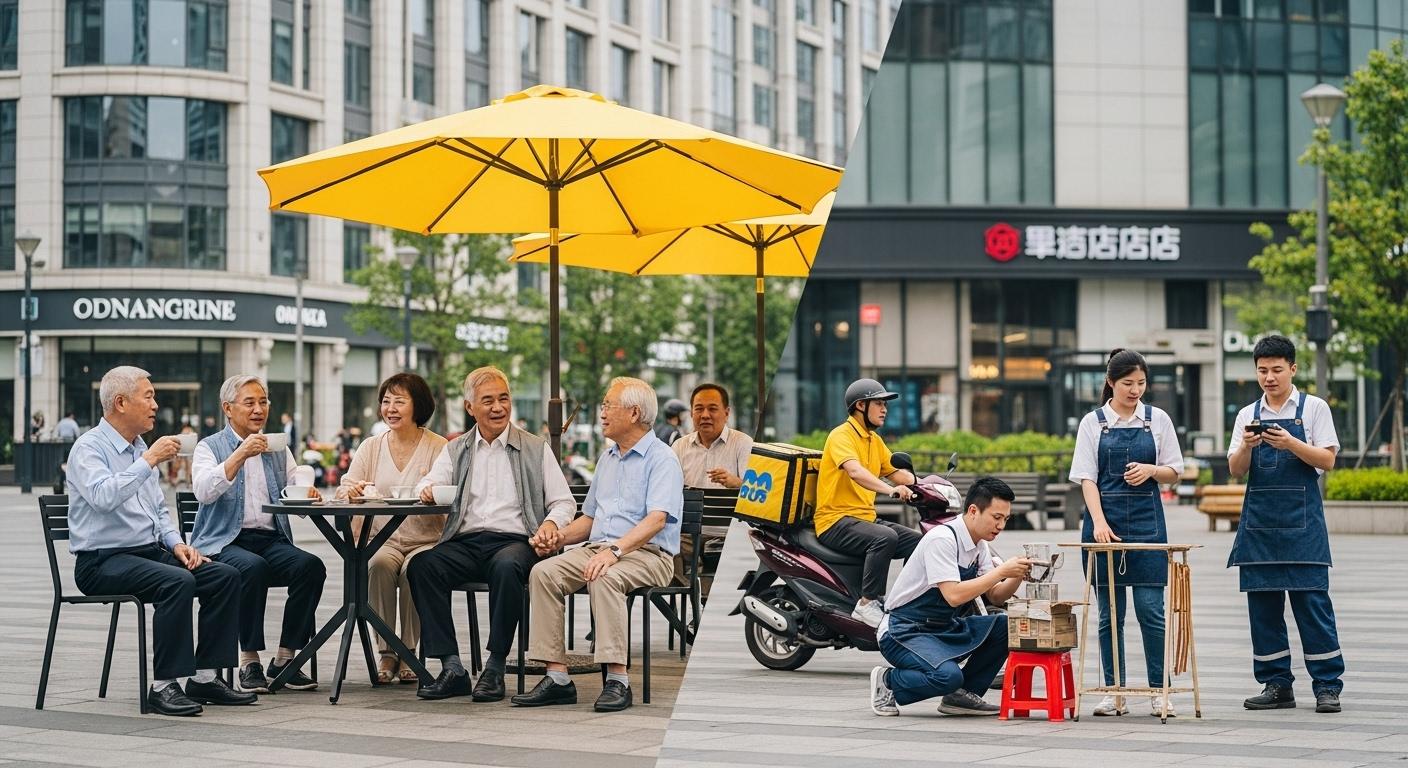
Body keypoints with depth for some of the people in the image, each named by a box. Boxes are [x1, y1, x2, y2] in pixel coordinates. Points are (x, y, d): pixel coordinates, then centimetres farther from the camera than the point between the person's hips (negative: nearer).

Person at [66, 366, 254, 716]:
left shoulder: (139, 448, 17)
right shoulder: (89, 448, -9)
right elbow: (104, 497, -30)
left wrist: (176, 543, 7)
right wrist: (149, 460, -25)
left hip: (151, 552, 9)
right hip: (103, 562, -8)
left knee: (225, 576, -9)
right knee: (177, 582, -33)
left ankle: (204, 677, -7)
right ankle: (163, 686, -27)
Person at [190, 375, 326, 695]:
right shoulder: (210, 447, 6)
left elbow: (297, 478, 10)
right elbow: (204, 491, -13)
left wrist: (306, 491, -14)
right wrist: (240, 455, -22)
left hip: (271, 539, 4)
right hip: (224, 542, -4)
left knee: (311, 566, -25)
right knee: (253, 567, -36)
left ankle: (285, 658, -17)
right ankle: (249, 660, -24)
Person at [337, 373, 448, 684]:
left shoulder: (438, 447, 1)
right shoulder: (371, 447, 12)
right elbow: (345, 489, 5)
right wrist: (350, 490, -20)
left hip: (426, 541, -2)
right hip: (383, 540, 2)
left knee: (414, 569, -33)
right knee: (380, 564, -31)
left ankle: (409, 652, -18)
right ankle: (386, 653, -22)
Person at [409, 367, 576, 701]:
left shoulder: (536, 449, 13)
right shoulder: (455, 450, 20)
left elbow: (564, 502, 10)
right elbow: (429, 486, 5)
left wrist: (551, 523, -13)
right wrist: (428, 490, -20)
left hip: (514, 540, -2)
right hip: (464, 542, 3)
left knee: (506, 566, -38)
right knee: (421, 565, -28)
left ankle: (495, 668, -28)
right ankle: (452, 668, -26)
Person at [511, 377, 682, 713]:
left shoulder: (661, 458, -4)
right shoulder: (608, 459, 23)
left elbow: (656, 519, -19)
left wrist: (615, 551, -31)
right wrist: (560, 536, 7)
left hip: (648, 554, -7)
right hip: (599, 547, 7)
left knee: (604, 578, -38)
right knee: (543, 572, -18)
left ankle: (617, 680, -35)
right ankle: (557, 676, -21)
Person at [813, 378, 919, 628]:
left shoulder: (875, 440, 18)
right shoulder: (841, 436, -11)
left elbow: (897, 473, 16)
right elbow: (855, 471, -29)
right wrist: (891, 489, -45)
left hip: (866, 518, 9)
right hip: (836, 521, -9)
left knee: (919, 541, -5)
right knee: (886, 537, -33)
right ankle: (867, 603, -29)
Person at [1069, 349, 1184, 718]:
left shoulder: (1158, 420, 5)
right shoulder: (1093, 422, 3)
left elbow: (1174, 471, 9)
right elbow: (1086, 477, -2)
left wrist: (1151, 470, -13)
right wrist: (1099, 522, -15)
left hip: (1147, 521, 0)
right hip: (1104, 519, 0)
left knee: (1151, 609, -4)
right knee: (1109, 612, 4)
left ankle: (1158, 691, 3)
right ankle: (1114, 693, 10)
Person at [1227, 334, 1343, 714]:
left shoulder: (1313, 408, 3)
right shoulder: (1248, 415, 11)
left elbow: (1327, 460, -4)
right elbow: (1236, 469, 7)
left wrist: (1290, 444, -18)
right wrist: (1247, 446, -14)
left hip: (1301, 518, -4)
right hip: (1259, 518, 4)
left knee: (1312, 600, -6)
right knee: (1262, 603, 4)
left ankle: (1327, 686, 0)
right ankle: (1276, 685, 13)